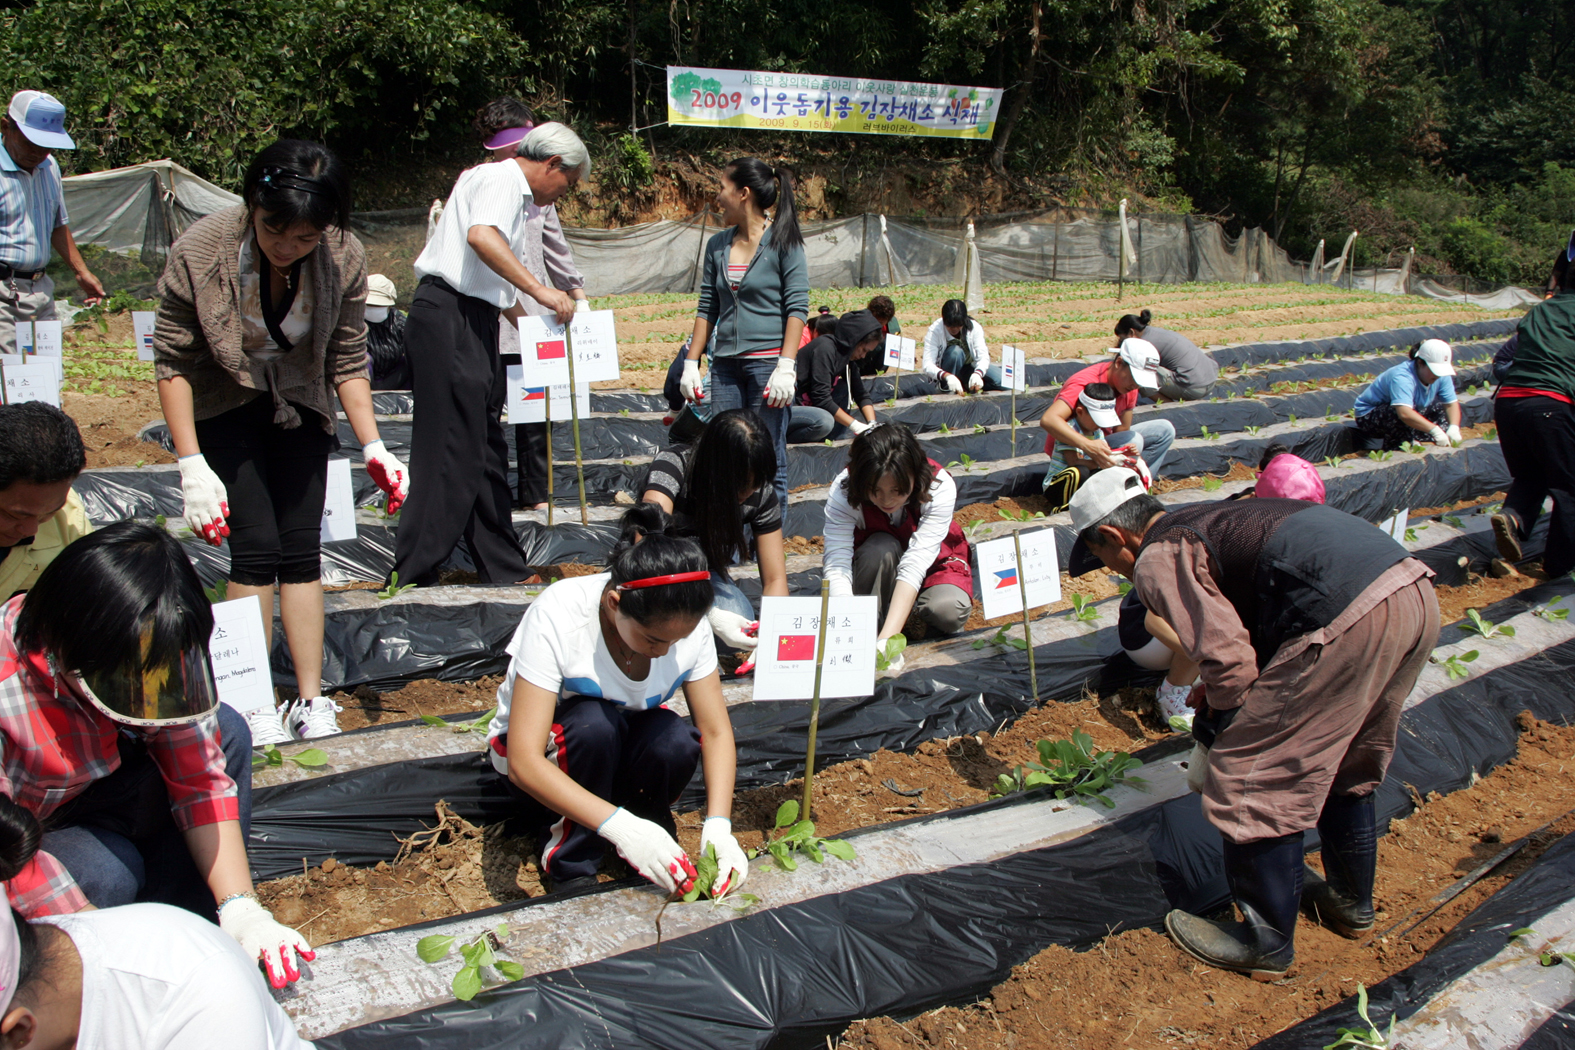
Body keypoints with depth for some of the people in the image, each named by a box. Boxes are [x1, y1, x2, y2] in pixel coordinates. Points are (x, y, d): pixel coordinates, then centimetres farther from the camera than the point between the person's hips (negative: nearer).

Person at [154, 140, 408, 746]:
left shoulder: (345, 259, -20)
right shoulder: (199, 253, -26)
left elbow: (348, 360, -7)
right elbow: (172, 362, -16)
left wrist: (372, 448, -14)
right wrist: (191, 464, -21)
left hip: (301, 406, 2)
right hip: (224, 406, -2)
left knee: (302, 548, -2)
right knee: (256, 548, -12)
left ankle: (311, 701, 5)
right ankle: (255, 706, -1)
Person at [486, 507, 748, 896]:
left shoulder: (685, 622, -22)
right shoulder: (556, 617, -33)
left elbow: (716, 732, -15)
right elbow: (524, 763, -37)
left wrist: (718, 826, -31)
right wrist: (619, 825, -48)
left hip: (621, 747, 3)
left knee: (676, 742, -31)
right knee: (596, 723, -35)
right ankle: (570, 864, -15)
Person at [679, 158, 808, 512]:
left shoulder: (783, 242, -4)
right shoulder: (717, 245, 12)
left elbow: (797, 307, -8)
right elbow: (707, 308, 15)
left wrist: (786, 367, -16)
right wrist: (691, 363, 10)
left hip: (767, 361, -5)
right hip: (725, 365, 5)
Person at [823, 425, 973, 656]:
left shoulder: (940, 487, -31)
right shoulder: (843, 492, -29)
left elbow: (915, 563, -39)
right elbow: (836, 566, -36)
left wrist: (887, 639, -48)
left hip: (930, 562, 0)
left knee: (949, 612, -30)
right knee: (882, 548, -34)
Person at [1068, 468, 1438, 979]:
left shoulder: (1157, 559, -1)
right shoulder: (1207, 520, 27)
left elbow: (1228, 660, -8)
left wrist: (1216, 721, 11)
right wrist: (1217, 688, 35)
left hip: (1350, 620, -10)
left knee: (1254, 782, 4)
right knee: (1344, 766, 28)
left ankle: (1265, 942, 18)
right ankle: (1351, 902, 46)